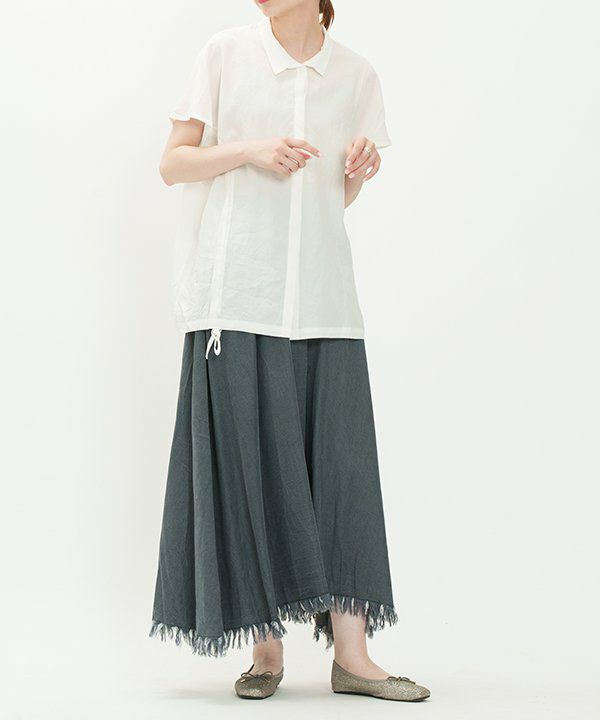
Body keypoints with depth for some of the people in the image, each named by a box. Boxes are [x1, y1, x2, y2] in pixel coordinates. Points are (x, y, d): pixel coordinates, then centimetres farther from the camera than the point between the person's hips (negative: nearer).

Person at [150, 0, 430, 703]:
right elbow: (173, 164, 5)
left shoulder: (356, 76, 12)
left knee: (340, 459, -4)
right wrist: (248, 150, -10)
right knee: (247, 460, -3)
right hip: (236, 290, -2)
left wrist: (358, 171, -2)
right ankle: (265, 647, 7)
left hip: (320, 294, 2)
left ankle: (351, 653, 0)